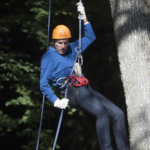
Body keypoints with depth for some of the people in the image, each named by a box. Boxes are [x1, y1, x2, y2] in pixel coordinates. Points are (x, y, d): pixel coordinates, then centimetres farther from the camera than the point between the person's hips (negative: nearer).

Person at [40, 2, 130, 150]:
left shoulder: (71, 49, 23)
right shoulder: (49, 57, 4)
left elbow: (90, 37, 33)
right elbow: (44, 84, -1)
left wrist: (84, 17, 22)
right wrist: (56, 101, -13)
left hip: (86, 89, 8)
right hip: (72, 92, -8)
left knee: (117, 113, -6)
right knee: (101, 112, -32)